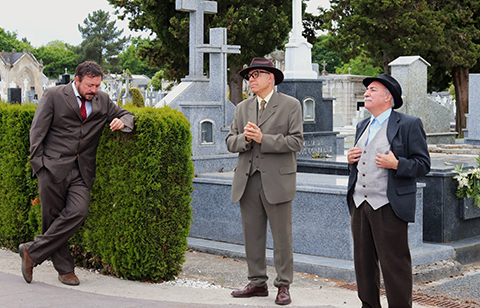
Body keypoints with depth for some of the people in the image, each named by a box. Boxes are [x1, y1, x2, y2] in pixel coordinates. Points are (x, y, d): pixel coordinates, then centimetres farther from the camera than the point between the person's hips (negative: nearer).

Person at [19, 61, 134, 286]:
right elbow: (37, 131, 0)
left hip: (82, 171, 3)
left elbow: (126, 115, 25)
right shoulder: (54, 96, 1)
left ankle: (33, 251, -3)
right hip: (53, 168, -3)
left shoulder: (103, 100, 12)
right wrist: (38, 164, -9)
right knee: (53, 218, 0)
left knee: (78, 212, -15)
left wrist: (122, 122, -2)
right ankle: (65, 269, 13)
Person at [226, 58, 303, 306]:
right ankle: (258, 283, 19)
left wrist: (263, 138, -14)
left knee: (282, 236, -1)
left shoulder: (290, 105, 2)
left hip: (277, 180, -5)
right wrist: (245, 139, -10)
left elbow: (296, 142, -7)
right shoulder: (242, 108, 16)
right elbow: (230, 142, 12)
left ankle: (283, 285, 9)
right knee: (252, 235, 8)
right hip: (247, 180, 5)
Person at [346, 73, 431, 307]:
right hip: (359, 204, 7)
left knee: (394, 264, -3)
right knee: (363, 261, 12)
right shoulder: (363, 126, 18)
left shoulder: (409, 125, -4)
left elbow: (423, 164, -7)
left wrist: (396, 164, -22)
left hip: (388, 207, -7)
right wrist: (351, 160, 6)